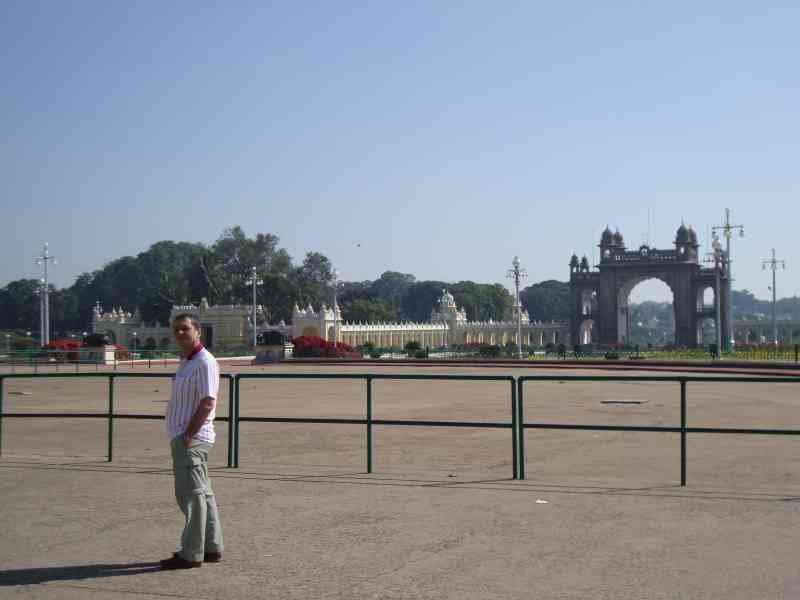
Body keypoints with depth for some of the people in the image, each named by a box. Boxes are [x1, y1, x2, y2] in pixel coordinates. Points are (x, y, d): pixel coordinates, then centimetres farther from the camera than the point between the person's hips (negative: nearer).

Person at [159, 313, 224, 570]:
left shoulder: (204, 362, -13)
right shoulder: (186, 362, 17)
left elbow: (207, 403, -21)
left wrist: (188, 436, -21)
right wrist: (183, 437, 14)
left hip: (191, 439, -10)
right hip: (183, 437, 10)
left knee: (191, 494, -7)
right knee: (201, 493, 14)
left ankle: (191, 554, -2)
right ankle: (211, 548, 22)